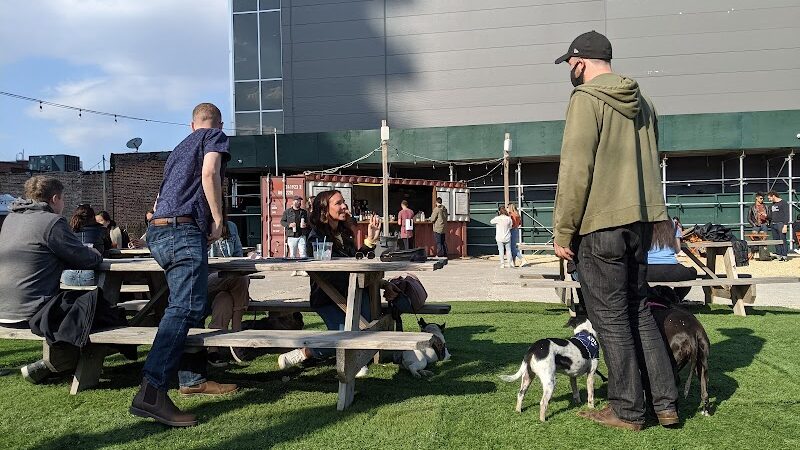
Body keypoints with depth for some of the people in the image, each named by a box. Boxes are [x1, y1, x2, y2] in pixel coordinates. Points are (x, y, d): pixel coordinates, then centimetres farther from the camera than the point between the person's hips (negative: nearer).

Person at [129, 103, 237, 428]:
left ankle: (192, 378, 20)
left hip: (159, 230, 9)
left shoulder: (181, 146, 30)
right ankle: (151, 392, -30)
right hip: (184, 230, -9)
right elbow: (209, 173, -12)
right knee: (185, 307, -18)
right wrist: (217, 220, -6)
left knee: (192, 304, 17)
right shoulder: (215, 136, 8)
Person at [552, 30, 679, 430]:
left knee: (610, 317, 2)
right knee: (637, 310, 16)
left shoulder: (587, 98, -9)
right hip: (640, 219, 8)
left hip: (601, 222, -8)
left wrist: (562, 231, -12)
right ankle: (665, 402, 19)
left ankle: (627, 410, 11)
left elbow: (575, 169, -16)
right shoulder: (640, 100, 16)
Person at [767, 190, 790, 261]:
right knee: (776, 240, 4)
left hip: (781, 224, -7)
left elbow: (787, 215, -8)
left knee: (783, 240, -9)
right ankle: (779, 255, 6)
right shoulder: (772, 205, 20)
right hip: (773, 225, 7)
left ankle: (785, 256, -7)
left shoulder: (783, 203, -2)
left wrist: (785, 225, -15)